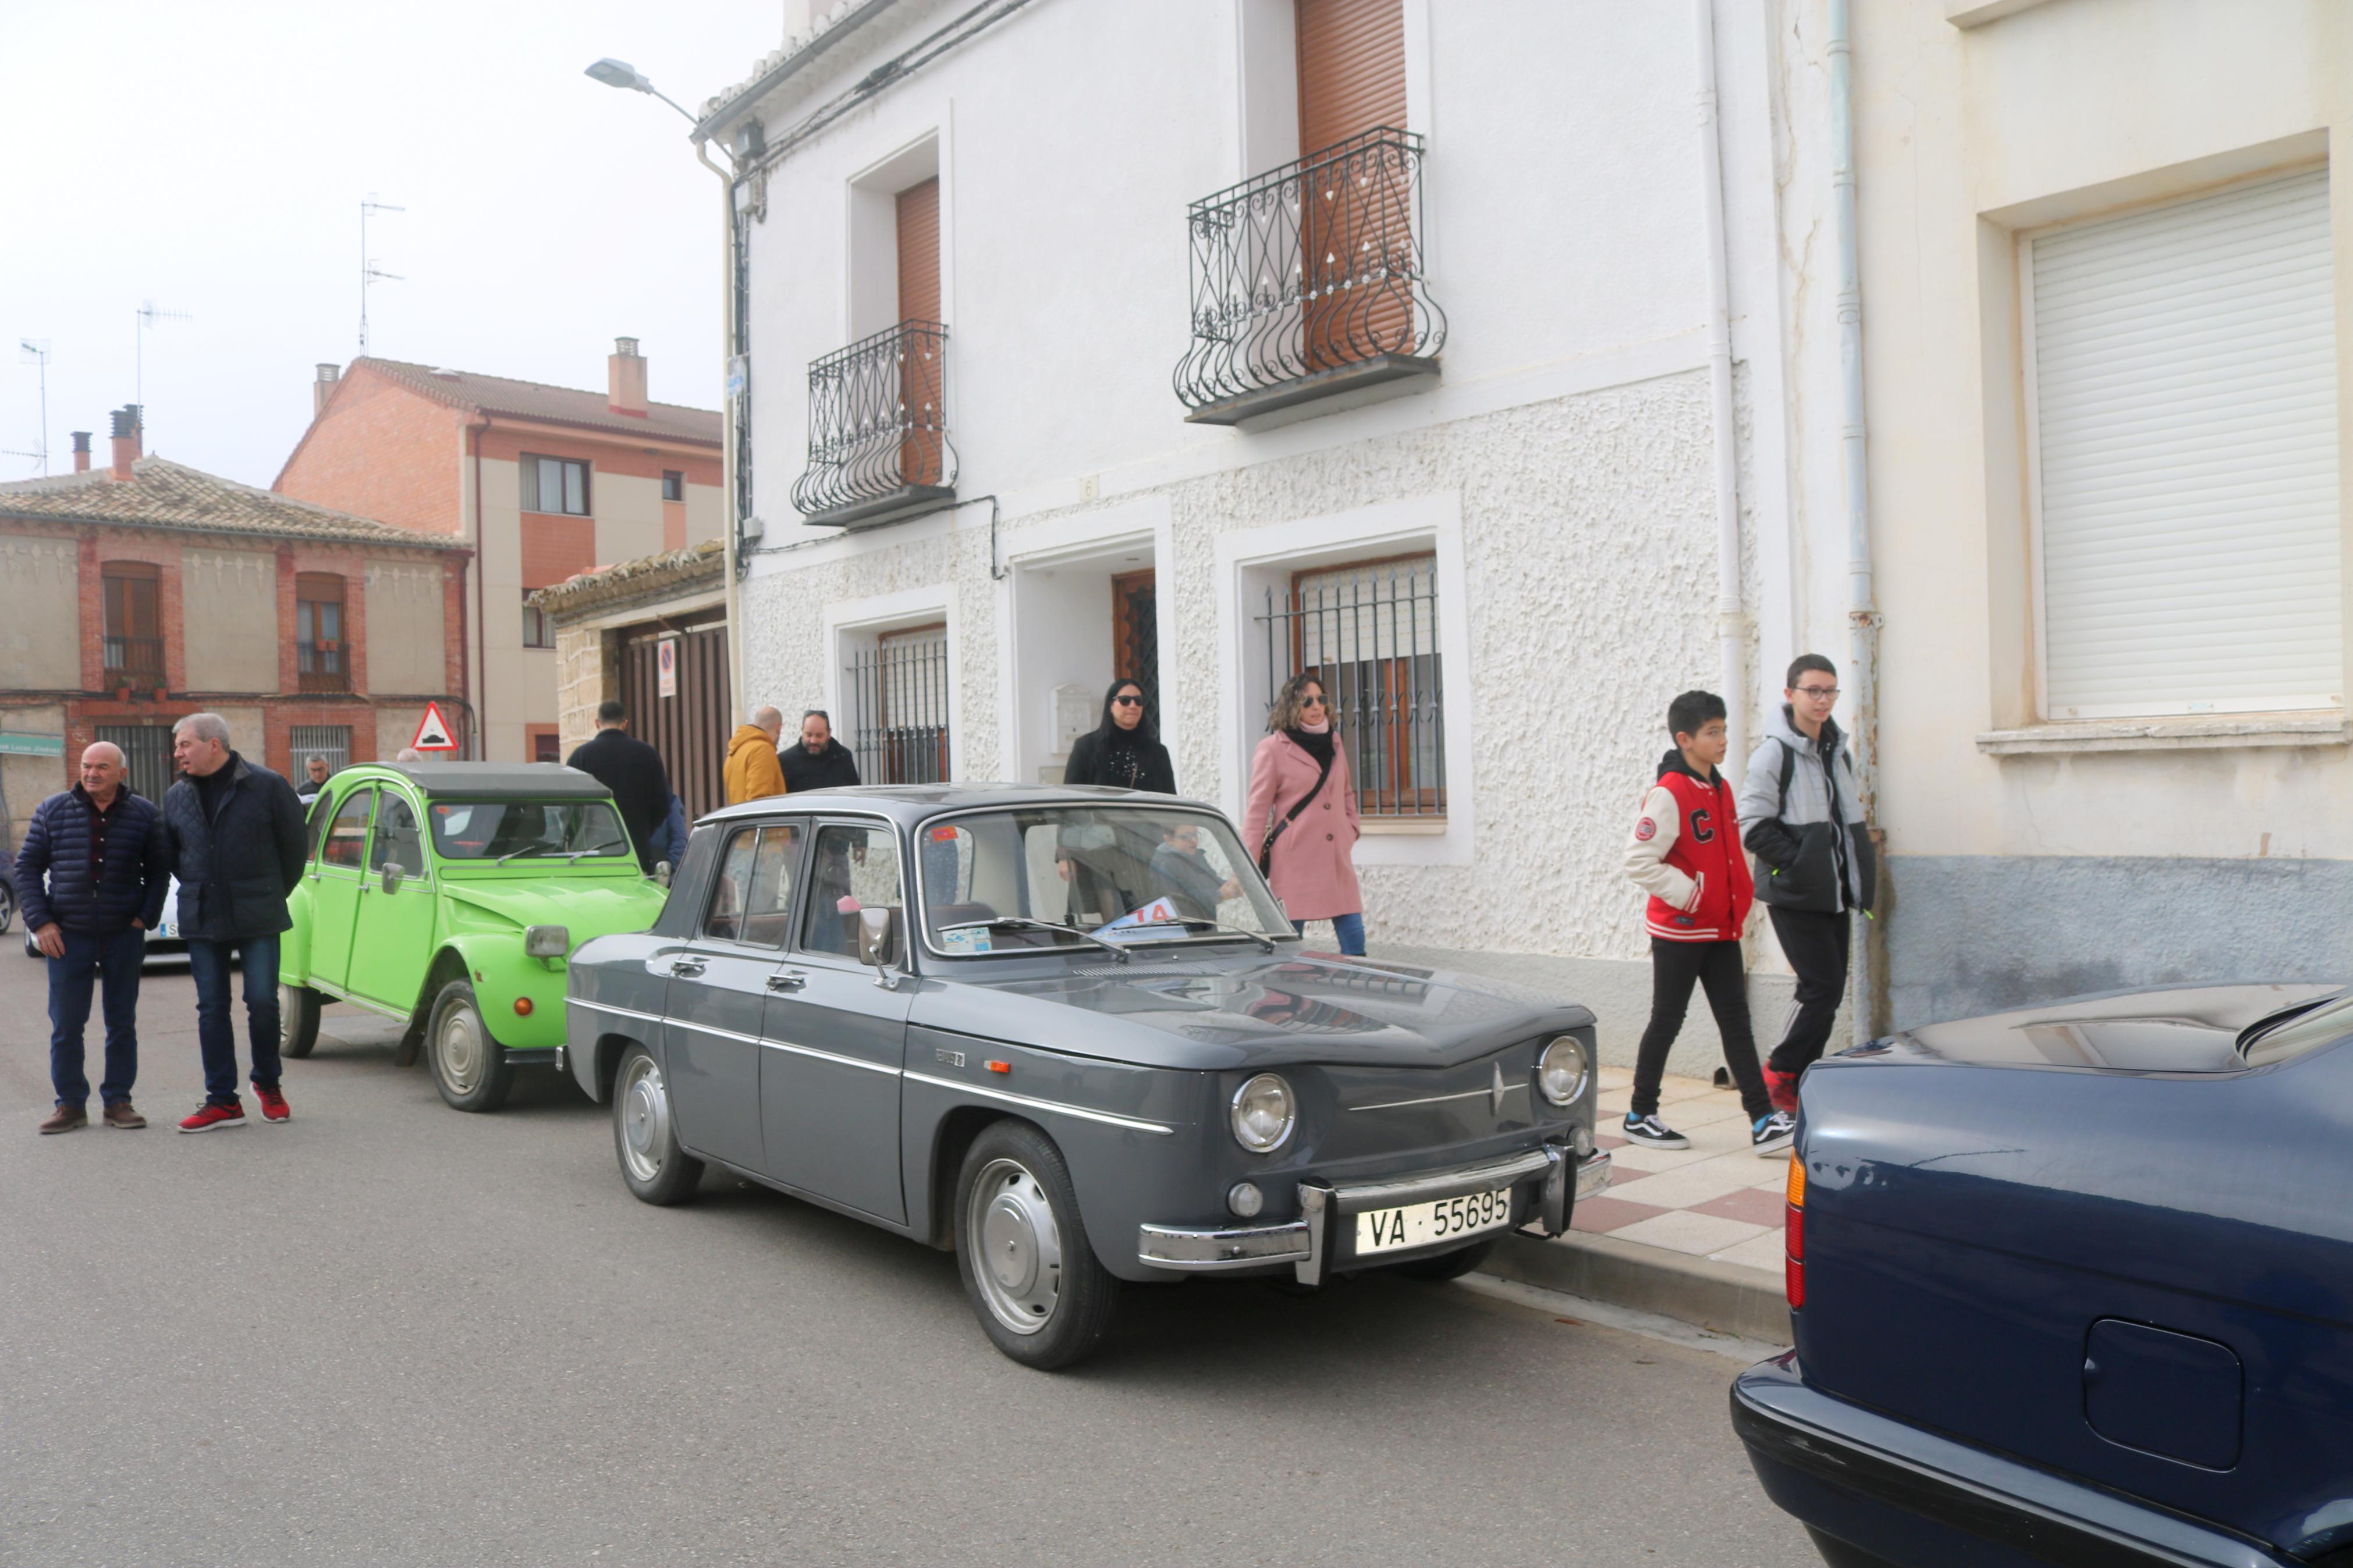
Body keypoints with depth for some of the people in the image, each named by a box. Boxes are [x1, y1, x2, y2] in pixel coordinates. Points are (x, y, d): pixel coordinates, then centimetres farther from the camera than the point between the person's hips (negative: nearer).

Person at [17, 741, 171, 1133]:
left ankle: (118, 1101, 14)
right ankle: (70, 1104, 12)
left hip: (124, 936, 0)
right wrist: (40, 922, -2)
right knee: (66, 1025, 2)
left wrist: (145, 917, -1)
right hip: (68, 936, 0)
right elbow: (27, 867, 7)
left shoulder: (145, 815, 3)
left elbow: (158, 871, 9)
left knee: (122, 1023, 5)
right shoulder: (52, 811, 4)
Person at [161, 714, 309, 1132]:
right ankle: (222, 1101, 9)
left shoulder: (268, 786, -5)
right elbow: (170, 854, 23)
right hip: (201, 921, 4)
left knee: (263, 1002, -4)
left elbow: (295, 845, 3)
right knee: (212, 1008, 4)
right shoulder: (176, 797, 9)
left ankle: (268, 1085, 17)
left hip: (257, 921, -4)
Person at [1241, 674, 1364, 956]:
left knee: (1354, 937, 1)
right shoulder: (1272, 748, -3)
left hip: (1336, 857, 5)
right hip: (1294, 860, -5)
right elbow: (1257, 809, -4)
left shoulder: (1334, 742, 14)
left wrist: (1352, 828, 12)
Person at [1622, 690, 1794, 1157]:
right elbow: (1638, 860, -21)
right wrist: (1688, 895, -19)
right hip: (1679, 931, -7)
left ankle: (1763, 1121, 4)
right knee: (1667, 1023, 3)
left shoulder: (1721, 789, 10)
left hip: (1722, 930, 7)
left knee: (1736, 1021, 5)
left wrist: (1740, 895, 10)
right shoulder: (1668, 795, -16)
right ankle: (1640, 1116, 17)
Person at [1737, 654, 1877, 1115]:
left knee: (1831, 991, 7)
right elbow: (1756, 825, -13)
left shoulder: (1838, 753, 16)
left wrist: (1862, 880, 13)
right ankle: (1779, 1074, 2)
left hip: (1835, 894, 8)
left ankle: (1800, 1085, 16)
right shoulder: (1774, 754, -8)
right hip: (1795, 897, -8)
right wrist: (1798, 864, -20)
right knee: (1823, 986, -13)